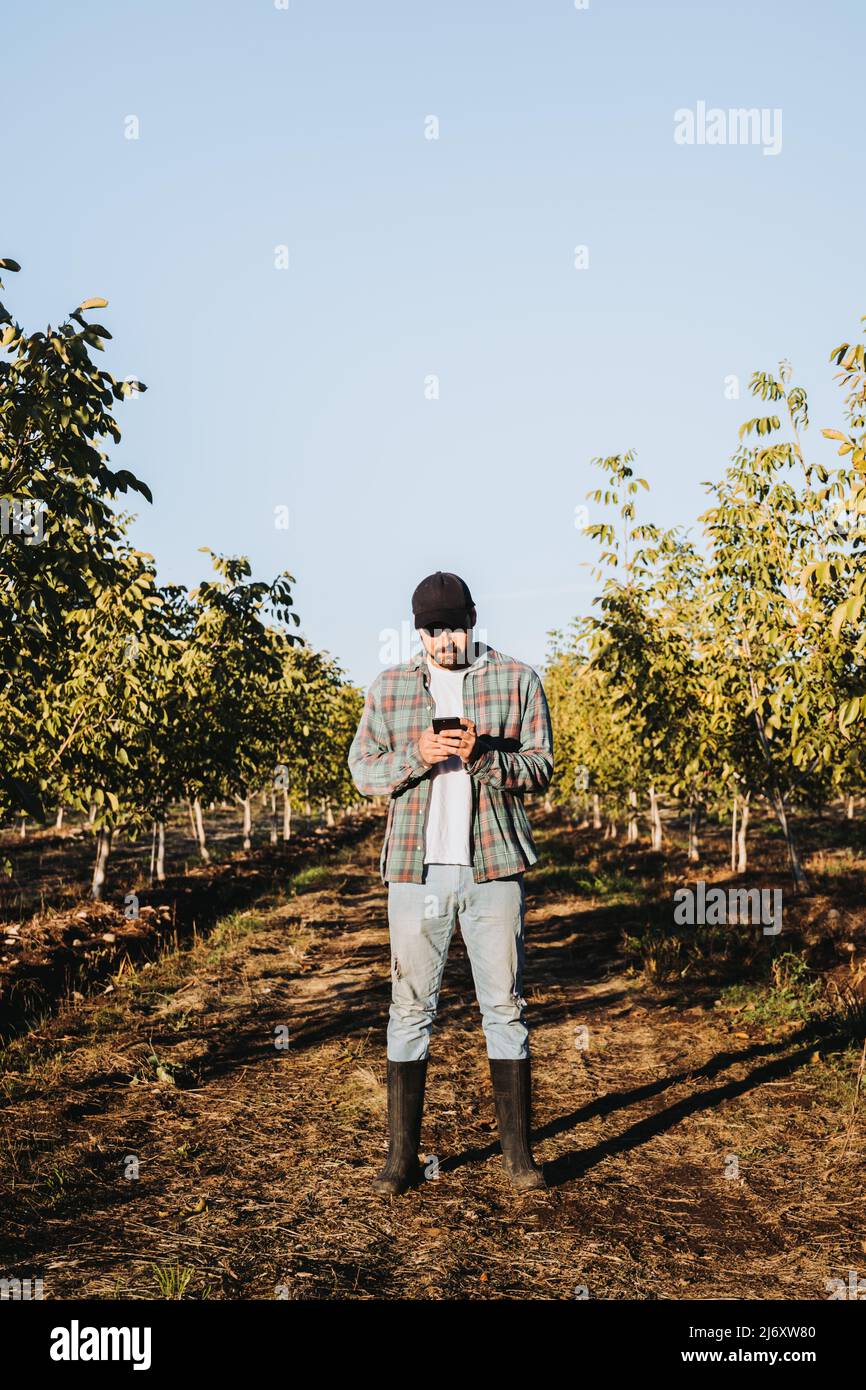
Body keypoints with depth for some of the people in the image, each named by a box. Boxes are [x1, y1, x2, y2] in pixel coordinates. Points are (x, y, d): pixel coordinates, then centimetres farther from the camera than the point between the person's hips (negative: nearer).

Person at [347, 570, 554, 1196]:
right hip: (416, 869, 1)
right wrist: (417, 755, -13)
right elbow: (362, 769, 6)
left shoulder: (518, 680, 5)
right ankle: (402, 1154, 14)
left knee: (506, 1006, 5)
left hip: (494, 866, -1)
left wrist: (484, 756, -18)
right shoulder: (388, 687, 9)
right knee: (411, 1007, 5)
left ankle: (519, 1151, 16)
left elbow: (541, 765, 1)